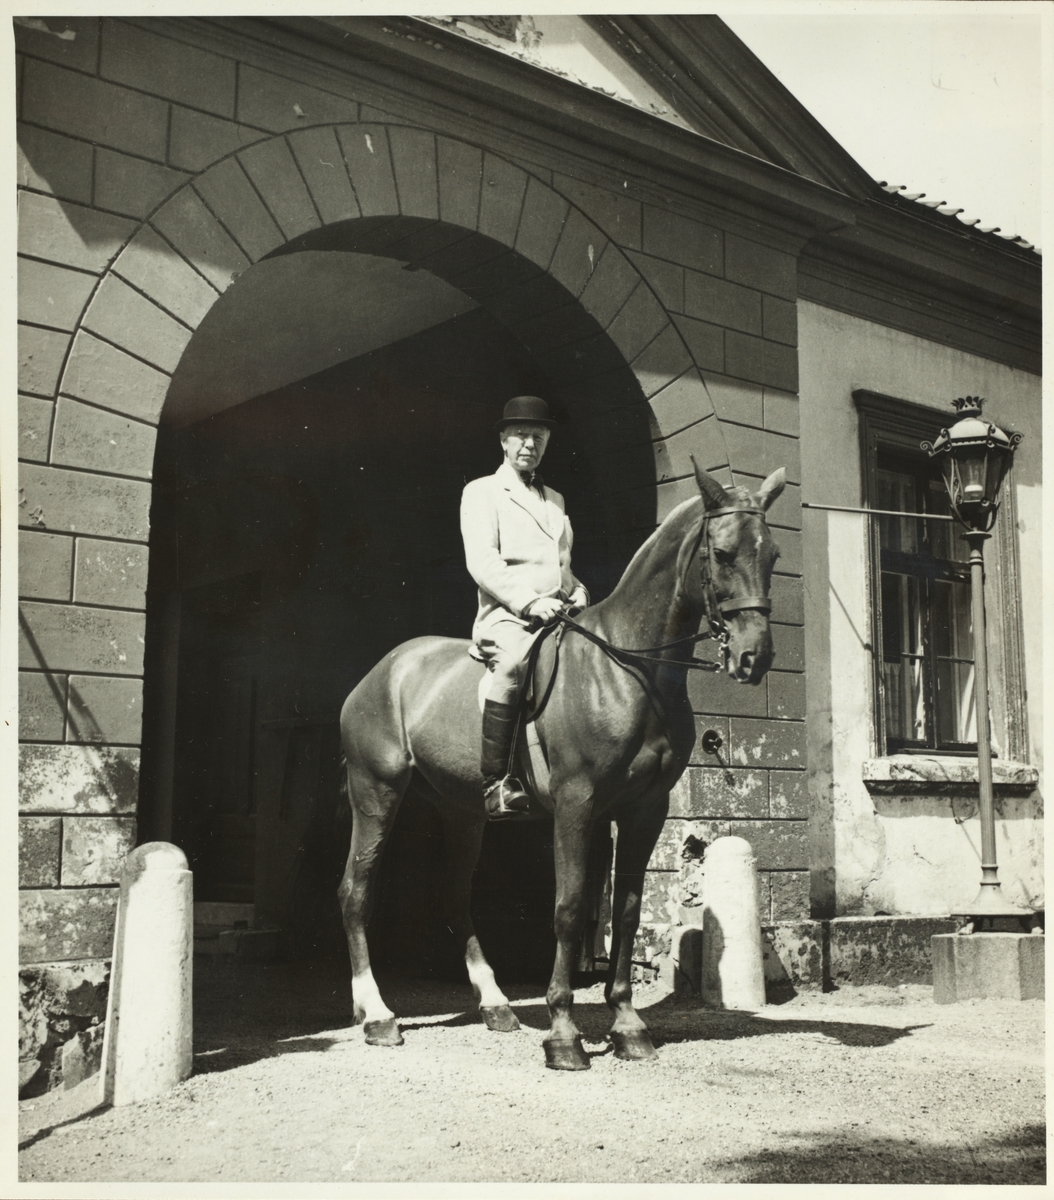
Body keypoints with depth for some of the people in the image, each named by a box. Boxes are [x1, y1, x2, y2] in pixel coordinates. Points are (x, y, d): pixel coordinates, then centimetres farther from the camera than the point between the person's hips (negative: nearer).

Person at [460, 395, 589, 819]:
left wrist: (578, 592, 9)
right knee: (515, 662, -38)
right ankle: (497, 783, -36)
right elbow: (482, 562, -5)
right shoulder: (481, 492, 10)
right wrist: (530, 601, -17)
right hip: (506, 615, -7)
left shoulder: (555, 500, 29)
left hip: (560, 616, 7)